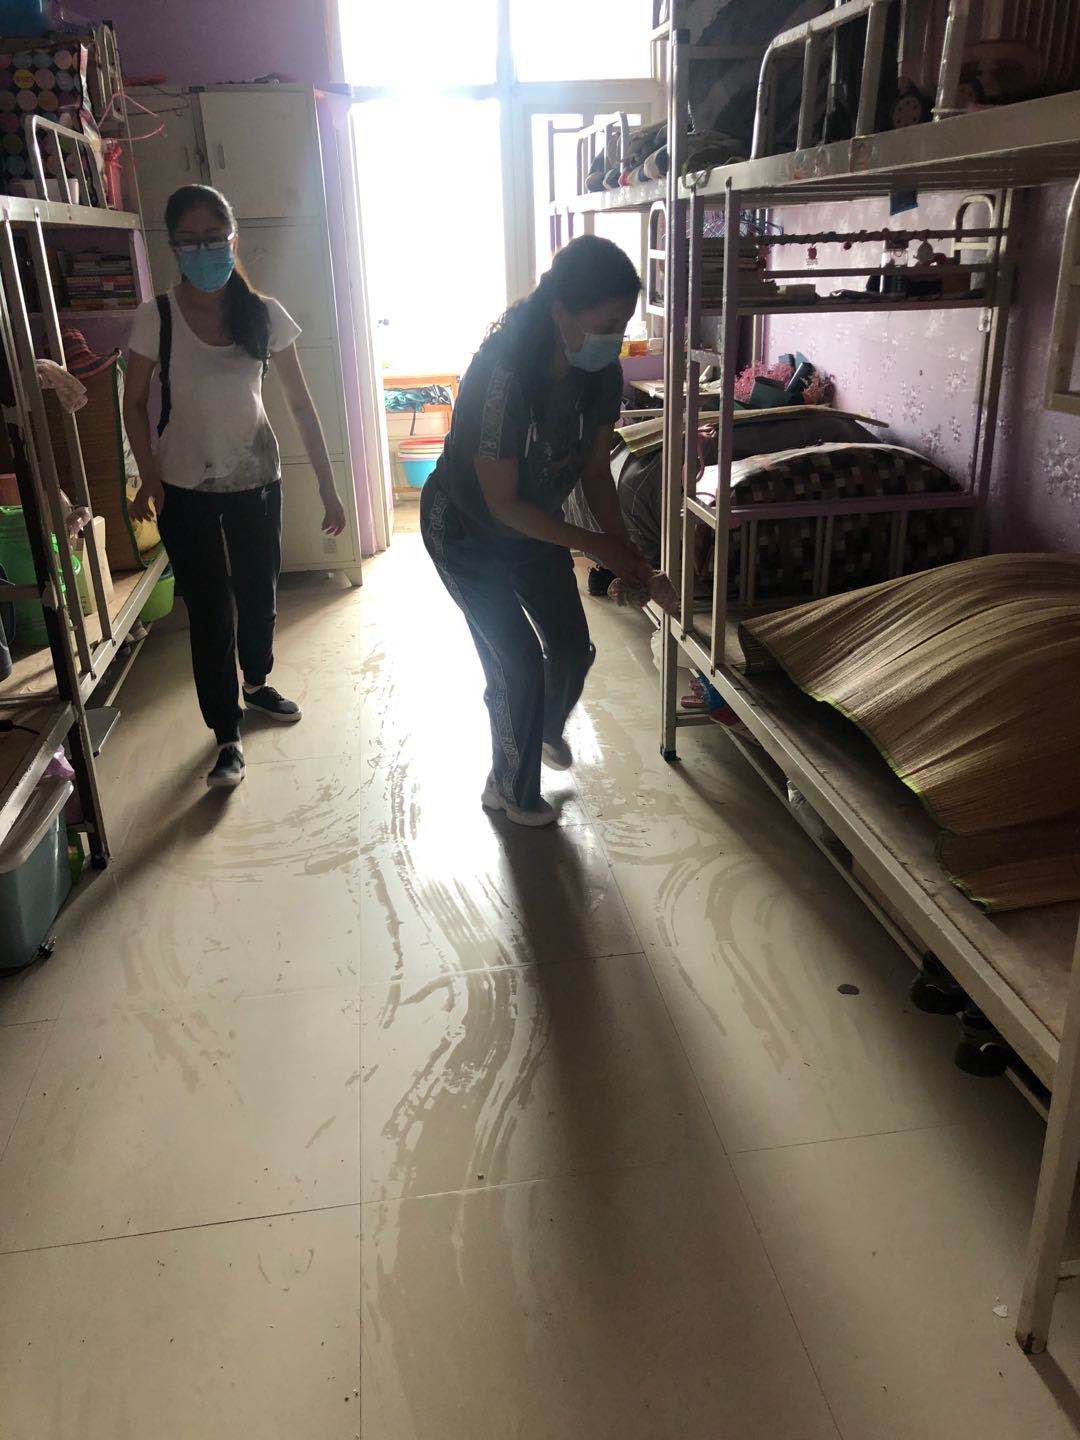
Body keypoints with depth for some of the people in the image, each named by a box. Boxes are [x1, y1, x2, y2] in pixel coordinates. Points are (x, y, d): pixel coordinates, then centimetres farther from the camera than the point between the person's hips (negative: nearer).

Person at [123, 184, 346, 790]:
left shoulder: (264, 315, -8)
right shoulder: (157, 318, -11)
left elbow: (302, 404, -5)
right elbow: (136, 404, -1)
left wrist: (329, 488, -7)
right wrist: (149, 475, -15)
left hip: (256, 479, 2)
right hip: (187, 489, -2)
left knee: (259, 595, 16)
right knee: (210, 611, 2)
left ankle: (257, 684, 46)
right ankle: (228, 735, 17)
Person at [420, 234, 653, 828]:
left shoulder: (601, 372, -15)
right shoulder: (501, 371, -35)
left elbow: (595, 467, -3)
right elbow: (502, 503, -31)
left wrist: (622, 544, -17)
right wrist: (595, 545, -27)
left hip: (534, 522, 6)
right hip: (466, 529, -6)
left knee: (573, 646, 11)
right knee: (517, 661, -6)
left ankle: (547, 728, 46)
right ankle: (511, 789, 20)